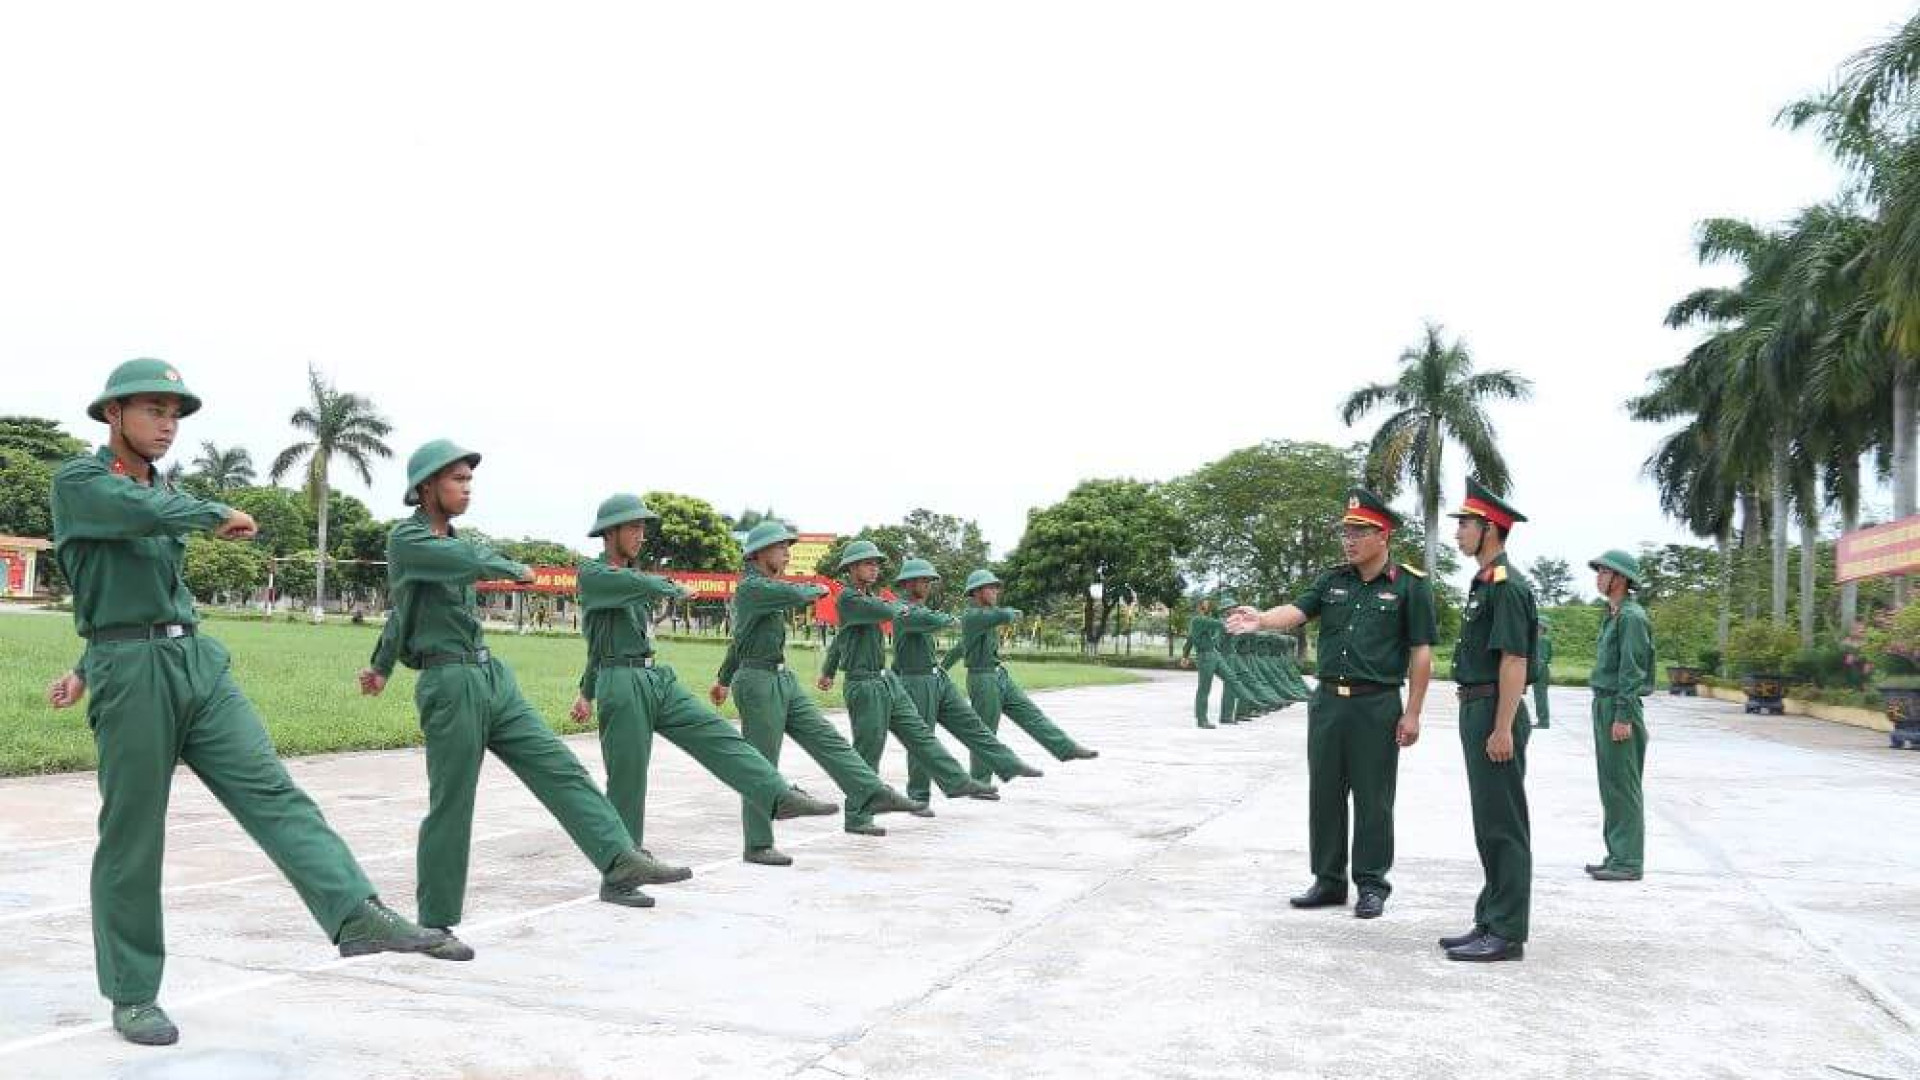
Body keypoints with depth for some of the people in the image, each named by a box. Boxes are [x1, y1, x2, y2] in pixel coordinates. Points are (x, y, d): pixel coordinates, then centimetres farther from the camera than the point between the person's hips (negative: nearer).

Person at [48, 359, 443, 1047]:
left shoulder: (171, 495, 20)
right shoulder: (78, 481, -2)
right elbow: (147, 513, -23)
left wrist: (84, 671, 21)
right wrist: (221, 516, -6)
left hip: (198, 661, 6)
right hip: (131, 674, -6)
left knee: (269, 790, -9)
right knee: (132, 838, 1)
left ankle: (356, 914, -20)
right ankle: (132, 996, 12)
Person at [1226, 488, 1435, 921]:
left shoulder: (1410, 585, -3)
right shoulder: (1332, 581, 10)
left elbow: (1421, 653, -4)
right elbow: (1296, 611, -6)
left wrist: (1412, 713, -8)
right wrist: (1260, 619, -28)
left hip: (1377, 706, -5)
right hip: (1327, 701, 5)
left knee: (1372, 799, 2)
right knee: (1324, 794, 9)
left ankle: (1372, 885, 14)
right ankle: (1328, 881, 20)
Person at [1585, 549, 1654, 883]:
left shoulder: (1631, 617, -13)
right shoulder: (1612, 615, 17)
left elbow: (1632, 671, -18)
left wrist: (1623, 717, -20)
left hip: (1619, 708, -10)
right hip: (1604, 705, 10)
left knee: (1623, 786, -6)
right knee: (1610, 785, 13)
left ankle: (1628, 861, -2)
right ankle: (1617, 855, 19)